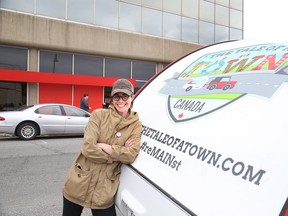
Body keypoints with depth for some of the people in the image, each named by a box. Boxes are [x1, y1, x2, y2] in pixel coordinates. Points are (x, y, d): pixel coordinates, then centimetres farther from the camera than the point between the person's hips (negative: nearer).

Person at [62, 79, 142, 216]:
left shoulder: (136, 125, -1)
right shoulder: (99, 115, -5)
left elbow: (130, 156, -13)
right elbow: (87, 148, -15)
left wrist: (104, 146, -16)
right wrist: (118, 153, -13)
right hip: (78, 183, 0)